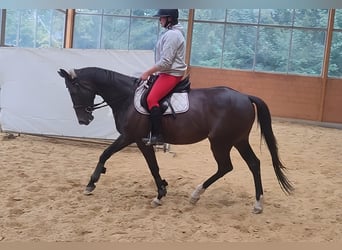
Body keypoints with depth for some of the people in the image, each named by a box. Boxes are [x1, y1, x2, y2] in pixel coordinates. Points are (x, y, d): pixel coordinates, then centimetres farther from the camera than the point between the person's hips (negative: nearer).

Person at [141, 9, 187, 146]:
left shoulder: (172, 34, -16)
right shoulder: (170, 33, 16)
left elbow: (165, 62, -22)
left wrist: (148, 73, -15)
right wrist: (152, 72, 20)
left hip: (171, 74, -11)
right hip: (168, 73, 11)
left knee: (151, 99, -23)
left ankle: (157, 136, -24)